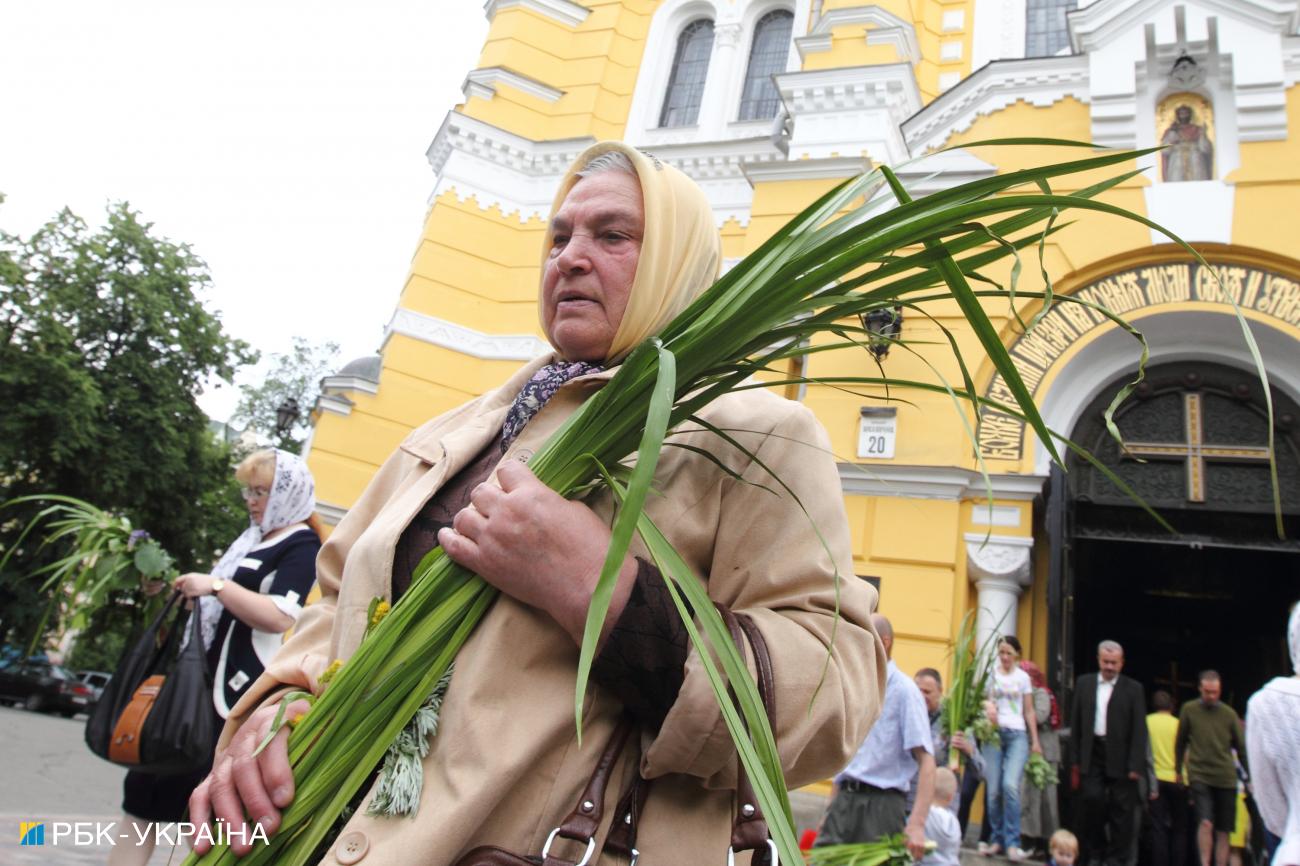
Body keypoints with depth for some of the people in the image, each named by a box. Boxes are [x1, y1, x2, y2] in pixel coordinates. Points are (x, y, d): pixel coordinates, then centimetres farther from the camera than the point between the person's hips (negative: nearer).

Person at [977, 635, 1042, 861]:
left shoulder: (1023, 677, 10)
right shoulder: (990, 675, 8)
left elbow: (1029, 711, 13)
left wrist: (1035, 741, 9)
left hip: (1017, 734, 0)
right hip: (993, 732, 1)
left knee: (1010, 785, -17)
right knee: (993, 790, -2)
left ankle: (1012, 843, -11)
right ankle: (996, 839, 11)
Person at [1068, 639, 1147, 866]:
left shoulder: (1133, 689, 1)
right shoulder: (1084, 683, 8)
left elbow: (1139, 730, -3)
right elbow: (1076, 723, 9)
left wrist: (1136, 765, -10)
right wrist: (1076, 759, 6)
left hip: (1120, 758, -1)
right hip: (1092, 755, 2)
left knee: (1120, 810, 3)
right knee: (1093, 800, -4)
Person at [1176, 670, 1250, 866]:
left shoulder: (1229, 714, 5)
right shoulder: (1189, 709, 1)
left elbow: (1242, 748, 12)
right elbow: (1180, 743, 10)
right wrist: (1178, 770, 13)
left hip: (1226, 778, 2)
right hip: (1199, 775, -2)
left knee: (1223, 831, 5)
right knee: (1206, 823, -17)